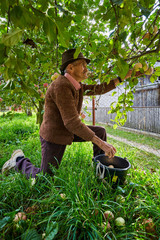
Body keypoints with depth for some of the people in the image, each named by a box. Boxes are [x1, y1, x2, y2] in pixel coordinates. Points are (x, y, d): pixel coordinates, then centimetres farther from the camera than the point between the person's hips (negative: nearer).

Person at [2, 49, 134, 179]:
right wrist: (100, 143, -31)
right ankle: (19, 160, 26)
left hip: (68, 131, 9)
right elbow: (72, 122, -32)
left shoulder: (76, 85, 3)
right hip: (54, 136, -9)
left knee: (101, 131, 7)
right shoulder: (61, 86, -27)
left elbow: (98, 89, 8)